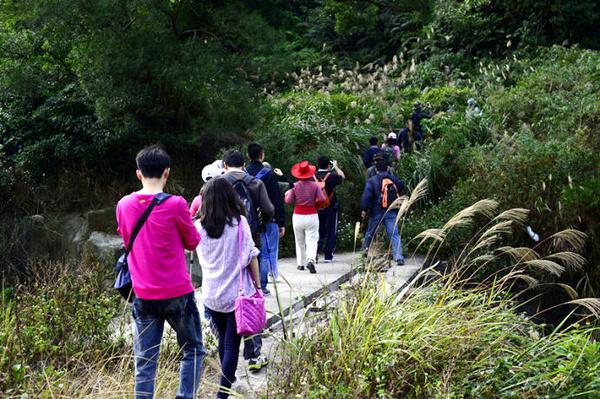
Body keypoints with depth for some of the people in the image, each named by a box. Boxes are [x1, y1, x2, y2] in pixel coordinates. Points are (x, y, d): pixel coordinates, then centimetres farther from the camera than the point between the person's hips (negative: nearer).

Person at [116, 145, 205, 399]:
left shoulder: (123, 205, 1)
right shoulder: (175, 204, -13)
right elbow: (192, 243, 1)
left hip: (143, 295, 4)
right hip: (177, 293, -3)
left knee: (145, 361, 9)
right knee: (193, 350, 14)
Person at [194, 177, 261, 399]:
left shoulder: (199, 226, -1)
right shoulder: (239, 222, -10)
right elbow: (251, 256, -9)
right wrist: (258, 284, 2)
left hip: (211, 295, 4)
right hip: (237, 294, -4)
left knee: (222, 338, 22)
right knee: (232, 344, 2)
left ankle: (228, 378, 39)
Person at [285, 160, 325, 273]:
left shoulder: (295, 186, -4)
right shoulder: (315, 185, -5)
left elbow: (288, 201, -4)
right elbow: (322, 200, -9)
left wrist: (287, 193, 15)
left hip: (298, 216, 1)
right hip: (312, 216, -1)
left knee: (300, 241, 15)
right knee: (312, 240, -2)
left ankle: (301, 263, 19)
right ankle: (310, 260, -25)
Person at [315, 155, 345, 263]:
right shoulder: (331, 176, -12)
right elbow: (342, 177, 6)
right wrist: (335, 166, 17)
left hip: (317, 208, 4)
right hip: (330, 208, -4)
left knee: (319, 232, 15)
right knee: (331, 233, 8)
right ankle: (328, 256, 7)